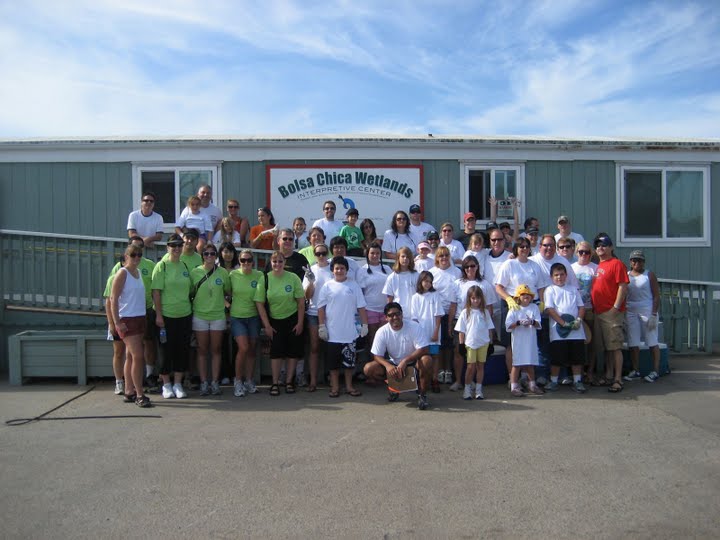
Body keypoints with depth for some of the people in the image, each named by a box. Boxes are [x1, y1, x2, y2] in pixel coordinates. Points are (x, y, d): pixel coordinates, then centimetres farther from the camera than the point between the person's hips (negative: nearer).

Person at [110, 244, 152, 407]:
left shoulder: (138, 272, 12)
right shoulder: (122, 273, -9)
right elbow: (113, 299, -12)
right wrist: (117, 322, -17)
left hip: (140, 318, 7)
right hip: (127, 320, -7)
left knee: (131, 356, 12)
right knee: (138, 356, -10)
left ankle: (129, 392, 19)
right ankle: (139, 394, -6)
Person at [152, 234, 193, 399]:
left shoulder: (185, 266, 9)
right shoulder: (162, 266, -6)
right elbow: (156, 292, -10)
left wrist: (191, 311, 11)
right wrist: (158, 315, -14)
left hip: (185, 315, 5)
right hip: (166, 315, -5)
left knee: (183, 350, 7)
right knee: (167, 350, 3)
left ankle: (178, 384, 18)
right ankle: (166, 384, 18)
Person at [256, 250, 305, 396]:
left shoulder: (293, 278, -10)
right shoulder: (265, 278, -9)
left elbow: (301, 302, -5)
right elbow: (259, 303, -6)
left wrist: (300, 323, -7)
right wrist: (267, 325, -8)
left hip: (292, 319, 0)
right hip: (274, 320, 0)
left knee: (293, 351, 4)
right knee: (276, 351, -3)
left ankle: (289, 382, 16)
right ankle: (275, 383, 7)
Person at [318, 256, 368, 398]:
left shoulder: (354, 286, 3)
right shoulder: (327, 286, 0)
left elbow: (361, 307, 5)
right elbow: (321, 308, 0)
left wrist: (364, 324, 1)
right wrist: (322, 326, -5)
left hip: (349, 332, 1)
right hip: (332, 332, -1)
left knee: (349, 359, 8)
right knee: (333, 360, 6)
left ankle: (349, 386, 20)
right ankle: (335, 386, 18)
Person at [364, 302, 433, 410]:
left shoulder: (414, 327, -18)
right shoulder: (382, 332, -12)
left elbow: (423, 350, -23)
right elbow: (377, 356, -10)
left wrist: (405, 361, -34)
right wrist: (388, 365, -32)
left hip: (413, 362, -2)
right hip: (393, 364, 3)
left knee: (426, 360, -36)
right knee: (369, 369, -19)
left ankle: (422, 394, -12)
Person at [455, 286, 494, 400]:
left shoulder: (485, 311, 5)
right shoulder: (465, 312, -1)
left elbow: (489, 328, 10)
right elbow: (461, 330, 0)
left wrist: (491, 343, 7)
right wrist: (461, 344, -4)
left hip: (483, 343, 2)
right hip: (470, 343, -2)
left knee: (480, 366, 6)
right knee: (471, 366, -1)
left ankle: (478, 389, 15)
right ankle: (467, 389, 10)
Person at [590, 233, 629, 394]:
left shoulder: (616, 264, -6)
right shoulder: (598, 266, 18)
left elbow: (623, 287, -13)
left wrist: (616, 307, -18)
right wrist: (593, 307, 15)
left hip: (611, 312, -8)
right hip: (598, 312, 8)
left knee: (615, 346, -7)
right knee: (605, 347, 14)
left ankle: (618, 380, -3)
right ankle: (608, 375, 24)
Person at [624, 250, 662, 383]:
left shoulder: (649, 275, -1)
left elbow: (656, 296, -4)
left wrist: (653, 315, -13)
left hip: (647, 311, -4)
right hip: (631, 312, 4)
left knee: (652, 342, -1)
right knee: (633, 343, 5)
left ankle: (655, 371, 4)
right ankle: (636, 371, 12)